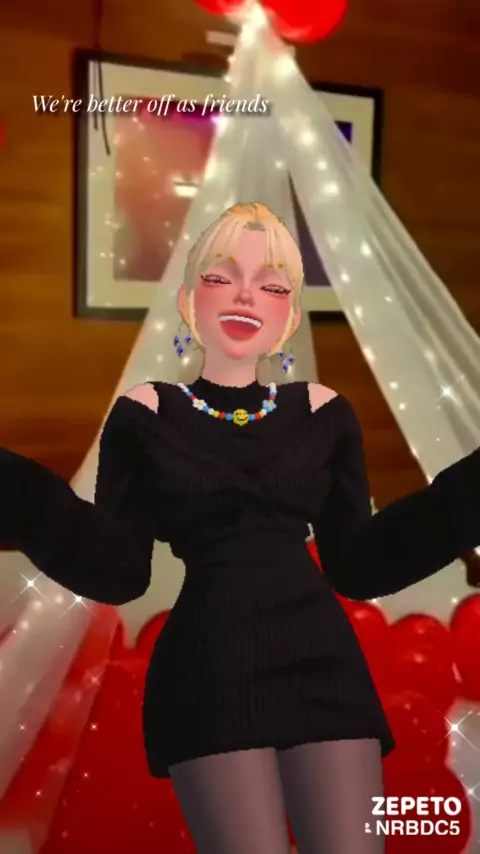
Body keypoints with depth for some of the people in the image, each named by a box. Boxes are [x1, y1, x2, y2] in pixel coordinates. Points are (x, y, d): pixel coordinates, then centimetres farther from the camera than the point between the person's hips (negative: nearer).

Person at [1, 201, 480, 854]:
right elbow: (121, 571, -4)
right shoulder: (146, 416, 1)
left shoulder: (322, 413, 6)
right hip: (211, 667, -2)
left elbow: (357, 566, 6)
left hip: (321, 661, 3)